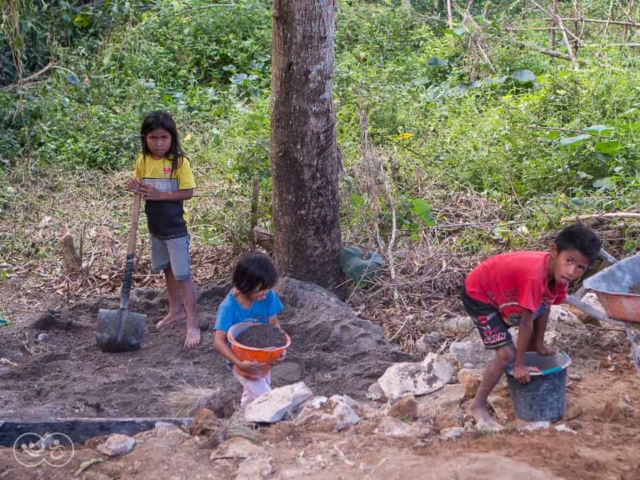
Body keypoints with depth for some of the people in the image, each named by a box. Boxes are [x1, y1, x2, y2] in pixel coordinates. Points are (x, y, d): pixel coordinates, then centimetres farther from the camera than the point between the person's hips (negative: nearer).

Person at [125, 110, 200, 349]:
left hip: (175, 227, -6)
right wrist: (135, 187, -12)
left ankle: (192, 326, -4)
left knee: (183, 275, -6)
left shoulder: (179, 161, -17)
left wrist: (161, 195, -25)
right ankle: (176, 309, 38)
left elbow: (188, 192, -16)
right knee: (167, 269, 20)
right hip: (155, 226, 6)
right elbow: (141, 187, 11)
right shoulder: (143, 161, -1)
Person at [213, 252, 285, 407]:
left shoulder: (267, 297, -17)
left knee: (252, 395, 26)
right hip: (242, 360, -5)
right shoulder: (229, 307, -29)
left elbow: (274, 324, -10)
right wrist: (239, 363, -40)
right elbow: (219, 341, -29)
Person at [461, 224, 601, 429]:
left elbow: (545, 304, 2)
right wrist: (519, 365, -20)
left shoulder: (558, 271, -14)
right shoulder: (535, 276, -39)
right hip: (478, 294, -9)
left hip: (502, 291, 9)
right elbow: (526, 322, -30)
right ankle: (477, 406, 3)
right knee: (507, 354, -12)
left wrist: (539, 345, 12)